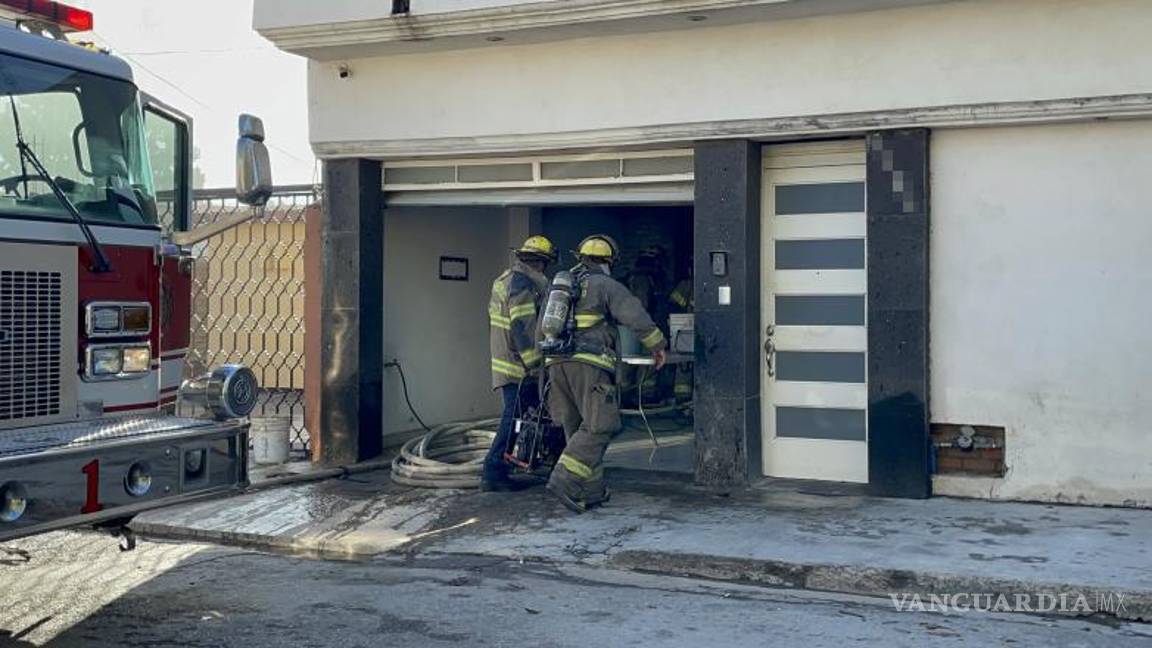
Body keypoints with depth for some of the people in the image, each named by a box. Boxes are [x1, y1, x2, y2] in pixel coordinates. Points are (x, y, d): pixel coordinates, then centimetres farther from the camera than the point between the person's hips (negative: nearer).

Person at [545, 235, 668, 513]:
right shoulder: (607, 286, 2)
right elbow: (636, 317, -7)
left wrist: (547, 357, 41)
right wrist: (657, 346, 4)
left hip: (557, 364, 7)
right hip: (589, 364, -7)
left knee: (577, 428, 11)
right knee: (598, 426, -8)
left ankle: (592, 491, 11)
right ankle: (564, 480, -20)